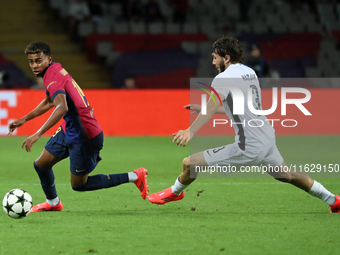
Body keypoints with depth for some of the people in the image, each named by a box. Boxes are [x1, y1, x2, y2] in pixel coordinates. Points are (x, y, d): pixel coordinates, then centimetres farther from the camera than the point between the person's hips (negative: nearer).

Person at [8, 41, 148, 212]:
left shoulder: (53, 77, -24)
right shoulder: (55, 70, 6)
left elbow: (62, 108, -41)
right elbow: (49, 102, 25)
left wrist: (37, 135, -45)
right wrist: (24, 119, 26)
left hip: (84, 137, -9)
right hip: (69, 130, 9)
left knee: (78, 185, 2)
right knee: (41, 165, 13)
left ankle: (135, 177, 8)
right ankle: (52, 203, 39)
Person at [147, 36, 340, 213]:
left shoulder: (224, 78, -11)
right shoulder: (250, 72, 14)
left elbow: (213, 105, -31)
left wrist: (191, 131, -44)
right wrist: (202, 109, 25)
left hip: (248, 147, -9)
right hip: (268, 139, 9)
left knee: (190, 163, 1)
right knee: (287, 175, 32)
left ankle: (175, 192, 27)